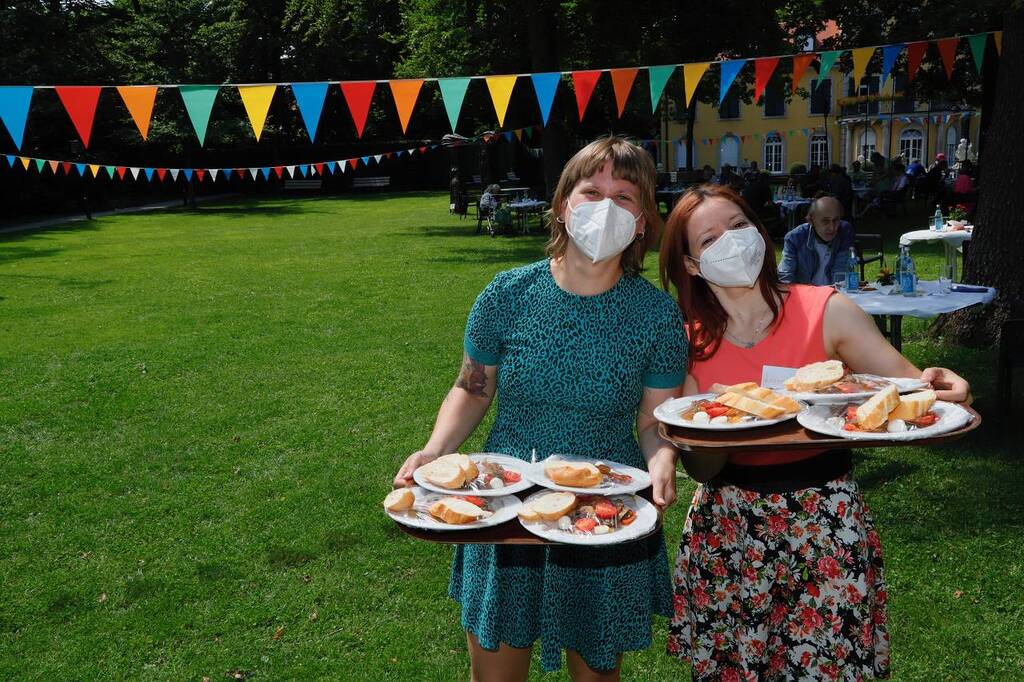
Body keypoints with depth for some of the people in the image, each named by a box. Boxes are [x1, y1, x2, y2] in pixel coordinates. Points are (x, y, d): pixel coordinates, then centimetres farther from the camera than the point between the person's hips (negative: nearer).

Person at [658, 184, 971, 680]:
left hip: (826, 524, -1)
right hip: (726, 529, 2)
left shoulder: (827, 312, -8)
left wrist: (932, 386, -30)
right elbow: (698, 468, -5)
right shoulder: (686, 342, -4)